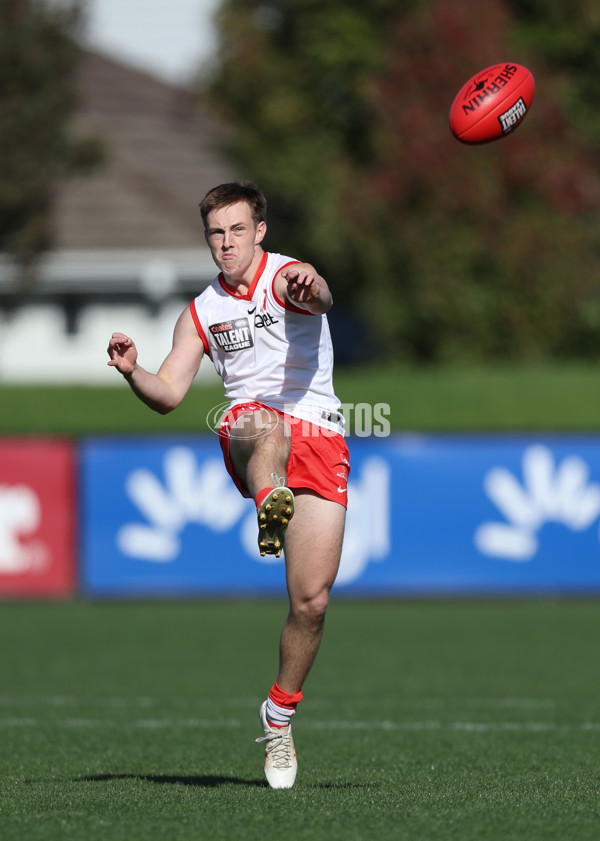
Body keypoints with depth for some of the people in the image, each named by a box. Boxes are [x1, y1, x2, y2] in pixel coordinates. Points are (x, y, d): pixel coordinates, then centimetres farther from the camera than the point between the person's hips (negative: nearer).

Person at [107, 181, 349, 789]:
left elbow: (318, 299, -25)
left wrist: (309, 285, -50)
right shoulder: (201, 313, 16)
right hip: (247, 438, 2)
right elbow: (168, 395, 12)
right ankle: (270, 505, -70)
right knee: (263, 419, -39)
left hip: (318, 438, -2)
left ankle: (279, 714, 16)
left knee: (311, 601, -5)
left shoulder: (284, 278, 1)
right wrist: (132, 372, -10)